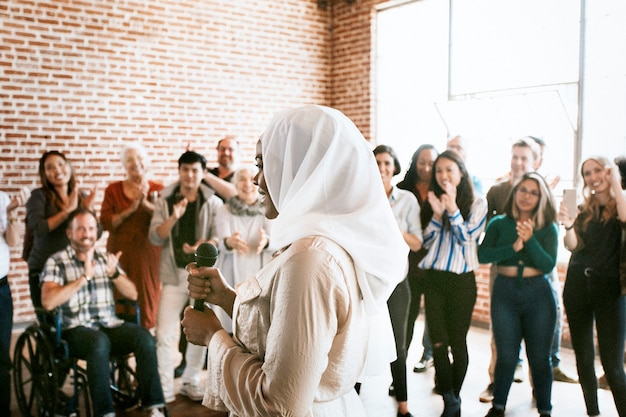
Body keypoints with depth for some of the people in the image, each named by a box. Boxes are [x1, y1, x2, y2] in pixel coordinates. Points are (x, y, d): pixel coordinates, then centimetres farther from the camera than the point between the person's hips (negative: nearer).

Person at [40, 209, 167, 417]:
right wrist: (85, 277, -17)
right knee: (99, 342, -37)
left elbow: (132, 294, 11)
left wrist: (113, 273, -7)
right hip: (76, 329, -4)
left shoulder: (106, 258, 16)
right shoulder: (56, 262, 3)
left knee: (144, 337, -25)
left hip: (110, 325, 4)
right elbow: (48, 302, -14)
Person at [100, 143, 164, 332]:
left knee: (148, 296, 0)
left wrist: (146, 204, -16)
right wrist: (130, 210, -14)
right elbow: (105, 222, -2)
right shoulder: (113, 190, 9)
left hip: (148, 252, 0)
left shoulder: (158, 189, 7)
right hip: (120, 253, 0)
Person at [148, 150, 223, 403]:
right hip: (174, 274, 0)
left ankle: (191, 383, 24)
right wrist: (174, 217, -19)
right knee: (165, 333, -4)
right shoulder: (165, 201, 4)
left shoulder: (214, 203, 1)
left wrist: (200, 247, -26)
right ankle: (164, 389, 5)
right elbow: (154, 238, -4)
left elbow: (219, 236, -7)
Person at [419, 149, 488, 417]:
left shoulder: (477, 203, -2)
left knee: (457, 342, 6)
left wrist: (453, 209, -18)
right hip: (434, 277, 3)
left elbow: (467, 238, -9)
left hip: (462, 280, -3)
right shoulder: (433, 200, 9)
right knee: (438, 343, -1)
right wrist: (436, 215, -10)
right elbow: (427, 242, 6)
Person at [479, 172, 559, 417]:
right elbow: (482, 255, -10)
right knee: (506, 355, 6)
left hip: (538, 294, 0)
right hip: (505, 292, 0)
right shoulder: (499, 224, 3)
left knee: (539, 357, 7)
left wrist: (530, 240, -20)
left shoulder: (548, 228, 2)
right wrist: (513, 248, -20)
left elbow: (548, 265, -9)